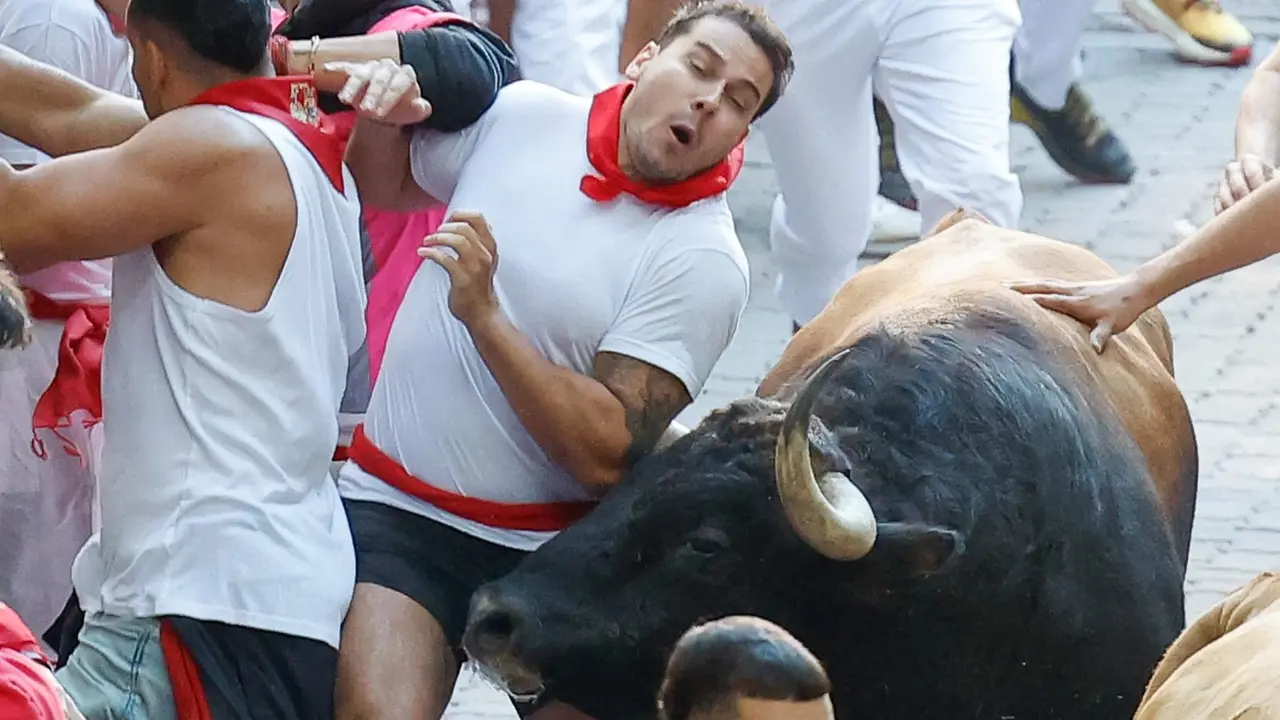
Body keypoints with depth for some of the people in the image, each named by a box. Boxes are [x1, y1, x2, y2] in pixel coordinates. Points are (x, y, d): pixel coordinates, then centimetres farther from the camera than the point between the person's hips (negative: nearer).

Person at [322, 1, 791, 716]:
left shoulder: (702, 260, -11)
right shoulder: (524, 115, 2)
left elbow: (607, 454, -19)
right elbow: (387, 182, 23)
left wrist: (483, 315, -23)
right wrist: (381, 118, 0)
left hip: (552, 550, -1)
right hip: (395, 513, 1)